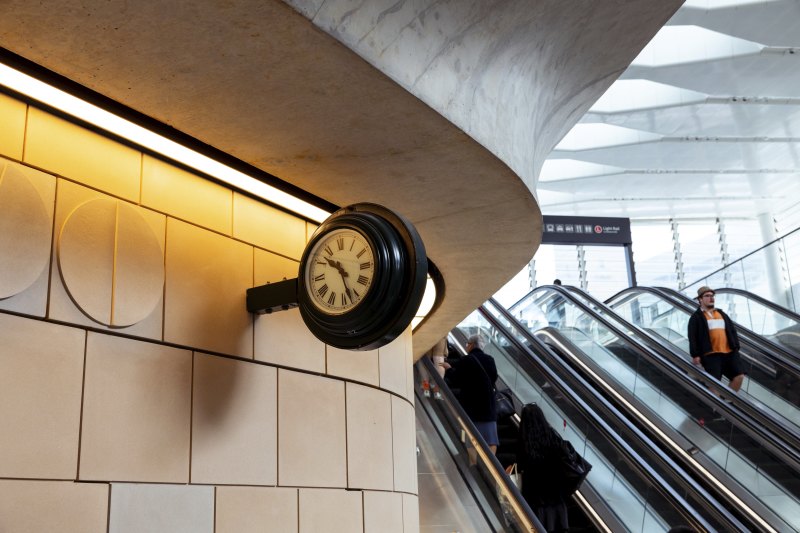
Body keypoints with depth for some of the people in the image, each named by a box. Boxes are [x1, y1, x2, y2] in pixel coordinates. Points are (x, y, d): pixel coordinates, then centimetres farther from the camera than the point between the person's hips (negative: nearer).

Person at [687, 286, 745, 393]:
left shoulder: (722, 314, 22)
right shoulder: (696, 317, 3)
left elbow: (732, 330, 21)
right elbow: (692, 337, -5)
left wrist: (736, 347, 9)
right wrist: (695, 355, -13)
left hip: (729, 352, 6)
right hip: (711, 354, -6)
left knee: (739, 376, 1)